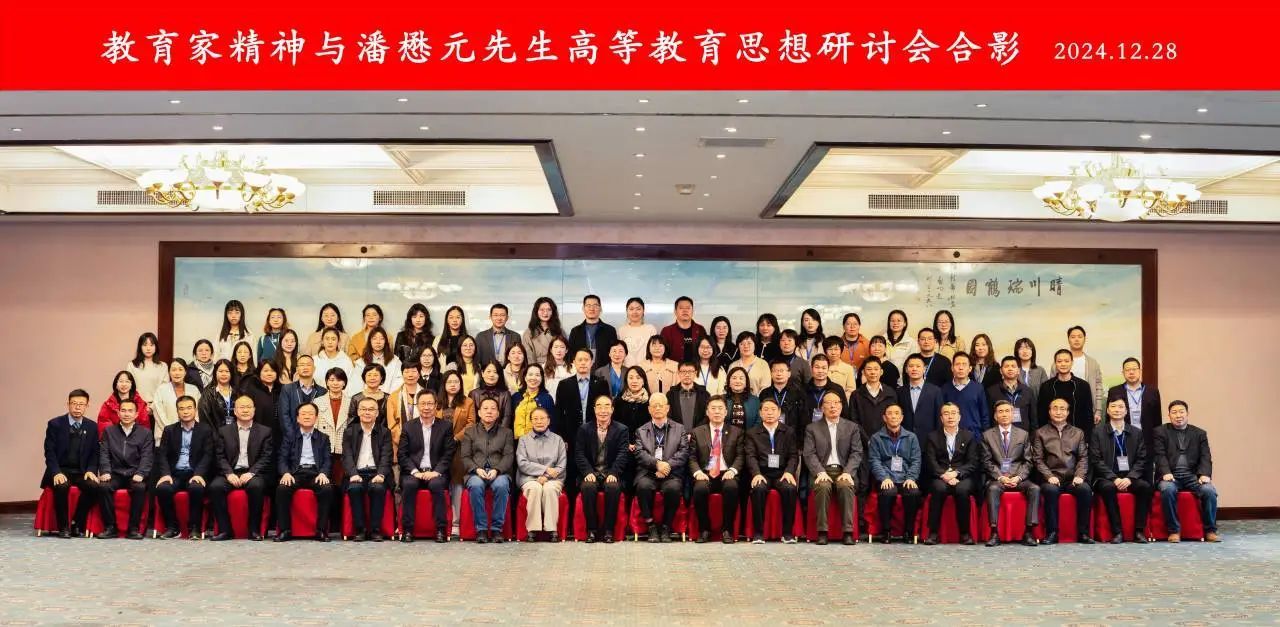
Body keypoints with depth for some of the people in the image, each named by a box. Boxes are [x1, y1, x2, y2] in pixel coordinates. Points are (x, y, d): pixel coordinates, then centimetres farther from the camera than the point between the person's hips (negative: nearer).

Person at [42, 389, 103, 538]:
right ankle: (63, 527, -19)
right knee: (61, 486, -36)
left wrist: (91, 470, -10)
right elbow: (49, 452, -5)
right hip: (60, 471, -2)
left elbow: (94, 453, 9)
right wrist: (56, 473, -20)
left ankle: (77, 524, -11)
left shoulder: (92, 427, 9)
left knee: (95, 486, -28)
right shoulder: (55, 424, 0)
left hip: (82, 472, 2)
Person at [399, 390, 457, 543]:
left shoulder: (446, 426, 9)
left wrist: (436, 471, -13)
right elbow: (403, 454, 5)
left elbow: (449, 454, 2)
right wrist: (415, 471, -11)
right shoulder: (409, 426, 11)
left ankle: (441, 529, -25)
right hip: (413, 472, 1)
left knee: (437, 484, -33)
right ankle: (407, 529, -23)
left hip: (436, 473, -1)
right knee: (409, 484, -31)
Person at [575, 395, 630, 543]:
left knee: (613, 487, -33)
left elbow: (623, 455, -3)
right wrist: (588, 472, -15)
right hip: (591, 474, 1)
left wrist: (613, 474, -19)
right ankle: (591, 530, -20)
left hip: (611, 474, -1)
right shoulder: (584, 429, 10)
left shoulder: (622, 430, 7)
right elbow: (579, 454, 2)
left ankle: (608, 530, -22)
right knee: (587, 487, -32)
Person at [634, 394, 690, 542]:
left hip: (671, 473, 0)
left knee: (673, 488, -34)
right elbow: (639, 453, 2)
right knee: (643, 486, -33)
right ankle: (651, 526, -15)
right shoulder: (641, 431, 18)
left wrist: (667, 465, -12)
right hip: (648, 473, 1)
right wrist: (657, 463, -16)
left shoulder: (679, 429, 17)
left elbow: (684, 452, 4)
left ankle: (666, 527, -14)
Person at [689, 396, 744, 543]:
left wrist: (733, 470, -13)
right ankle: (704, 530, -15)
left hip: (726, 474, 0)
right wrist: (697, 472, -11)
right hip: (705, 474, 0)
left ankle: (727, 530, -20)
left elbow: (740, 456, 6)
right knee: (700, 488, -34)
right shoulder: (697, 432, 14)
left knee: (732, 487, -35)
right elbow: (692, 457, 9)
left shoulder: (736, 432, 14)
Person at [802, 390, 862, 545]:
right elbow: (809, 454, 1)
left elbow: (857, 453, 5)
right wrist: (820, 472, -16)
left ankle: (848, 532, -29)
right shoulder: (812, 428, 11)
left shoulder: (852, 427, 14)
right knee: (823, 487, -33)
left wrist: (847, 472, -11)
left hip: (844, 471, 0)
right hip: (822, 471, 0)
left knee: (846, 486, -33)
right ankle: (822, 531, -27)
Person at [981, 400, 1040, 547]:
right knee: (993, 489, -35)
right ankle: (994, 533, -34)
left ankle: (1029, 532, -25)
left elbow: (1027, 461, 8)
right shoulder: (987, 435, 9)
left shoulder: (1023, 434, 13)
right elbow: (987, 462, 3)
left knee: (1035, 488, -28)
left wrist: (1018, 477, -9)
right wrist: (1000, 477, -12)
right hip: (997, 478, -2)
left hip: (1019, 478, 2)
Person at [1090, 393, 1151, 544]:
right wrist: (1114, 478, -15)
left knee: (1145, 486, -28)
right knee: (1108, 487, -35)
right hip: (1107, 478, -2)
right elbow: (1096, 460, -3)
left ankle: (1139, 531, -20)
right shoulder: (1098, 432, 5)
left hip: (1130, 478, 2)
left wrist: (1130, 478, -12)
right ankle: (1117, 532, -28)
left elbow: (1141, 460, 5)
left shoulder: (1136, 433, 12)